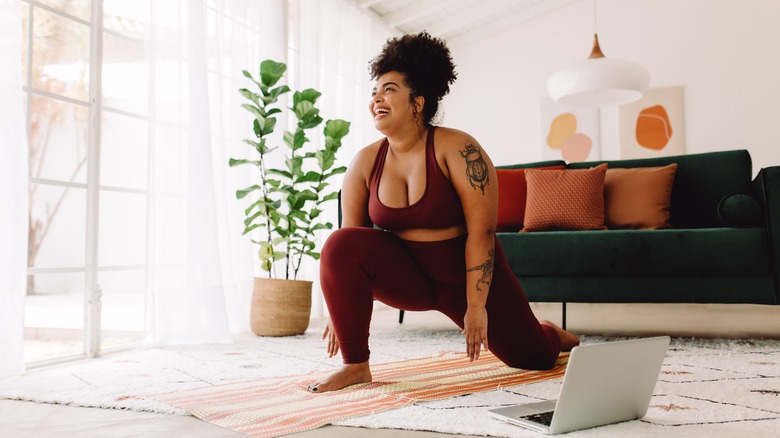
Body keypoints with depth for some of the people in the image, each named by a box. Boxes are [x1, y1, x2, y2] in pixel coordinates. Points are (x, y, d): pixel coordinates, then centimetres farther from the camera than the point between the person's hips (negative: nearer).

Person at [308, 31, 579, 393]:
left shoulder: (458, 149, -19)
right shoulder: (365, 163, -7)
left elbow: (482, 232, -22)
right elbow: (350, 235, -3)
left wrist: (476, 306, -24)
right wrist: (341, 308, -3)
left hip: (466, 275, -2)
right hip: (406, 275, 2)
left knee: (535, 358, 8)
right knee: (339, 246, -28)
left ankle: (553, 334, 50)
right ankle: (355, 366, -17)